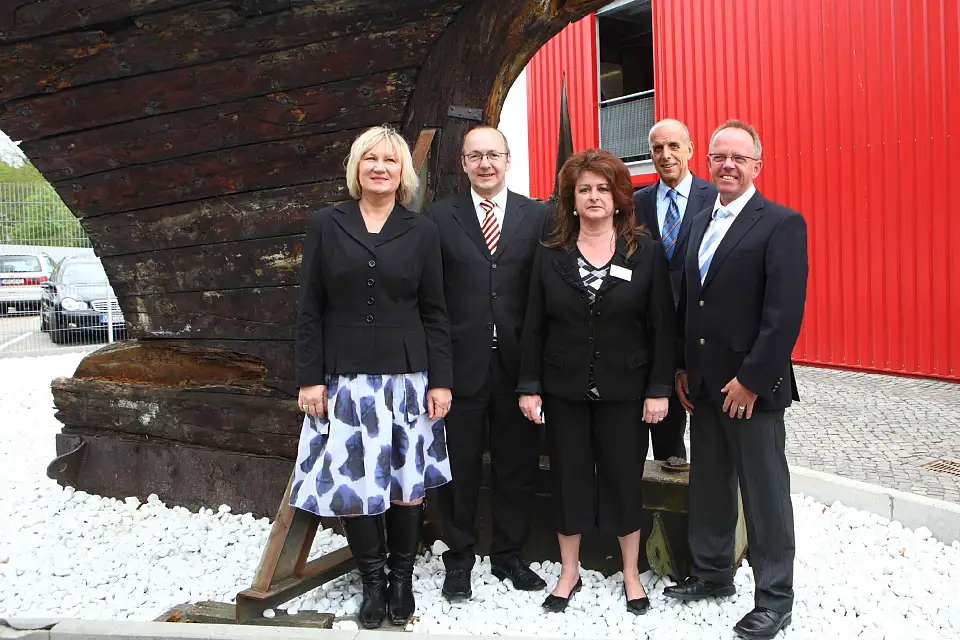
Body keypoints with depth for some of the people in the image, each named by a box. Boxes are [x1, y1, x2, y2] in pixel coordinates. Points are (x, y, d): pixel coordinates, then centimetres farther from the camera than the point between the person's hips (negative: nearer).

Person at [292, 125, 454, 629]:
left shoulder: (421, 232, 6)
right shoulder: (325, 225, 5)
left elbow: (434, 313, 5)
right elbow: (310, 310, 3)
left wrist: (440, 380, 0)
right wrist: (310, 377, -3)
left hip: (406, 377, 0)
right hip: (345, 379, 0)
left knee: (408, 482, 4)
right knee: (352, 481, 1)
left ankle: (402, 580, 24)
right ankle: (372, 583, 21)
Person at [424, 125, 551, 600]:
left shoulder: (536, 216, 5)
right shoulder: (439, 217, 3)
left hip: (517, 364, 1)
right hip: (460, 362, -1)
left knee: (517, 466, 11)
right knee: (458, 466, 9)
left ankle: (509, 555, 29)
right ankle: (459, 557, 26)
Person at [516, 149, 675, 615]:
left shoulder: (647, 253, -2)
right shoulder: (550, 255, 2)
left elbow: (662, 326, -3)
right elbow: (534, 326, 2)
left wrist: (659, 389, -7)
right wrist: (529, 387, -2)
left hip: (624, 392, -1)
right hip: (563, 390, 2)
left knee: (624, 479, 9)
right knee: (568, 479, 10)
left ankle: (631, 574, 28)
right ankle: (569, 572, 28)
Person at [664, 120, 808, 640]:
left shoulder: (782, 224, -9)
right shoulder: (701, 222, 13)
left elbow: (785, 313, -16)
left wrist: (751, 378, -18)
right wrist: (683, 368, 10)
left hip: (752, 387, -6)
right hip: (703, 384, 7)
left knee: (765, 493, 5)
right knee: (708, 485, 16)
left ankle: (774, 597, 19)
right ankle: (712, 573, 33)